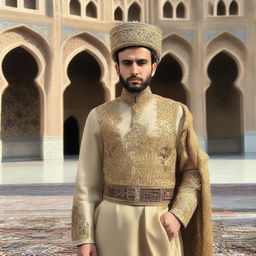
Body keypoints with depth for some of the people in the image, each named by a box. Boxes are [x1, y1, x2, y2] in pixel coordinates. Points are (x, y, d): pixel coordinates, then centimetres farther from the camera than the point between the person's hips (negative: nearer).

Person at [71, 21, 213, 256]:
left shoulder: (177, 113, 3)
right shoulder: (99, 117, 3)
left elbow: (193, 172, 5)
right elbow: (87, 183, 2)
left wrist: (178, 214, -10)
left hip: (160, 224, 0)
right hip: (113, 224, 0)